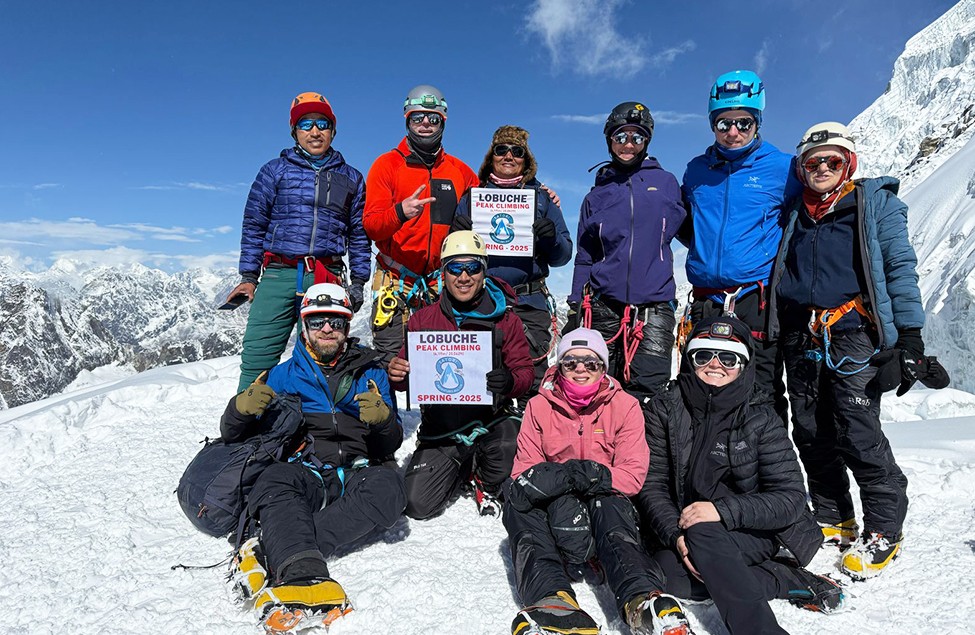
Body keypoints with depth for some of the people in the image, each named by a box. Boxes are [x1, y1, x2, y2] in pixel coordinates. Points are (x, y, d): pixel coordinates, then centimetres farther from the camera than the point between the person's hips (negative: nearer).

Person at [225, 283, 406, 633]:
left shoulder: (371, 373, 20)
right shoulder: (284, 374, 21)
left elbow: (390, 445, 15)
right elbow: (232, 433, 19)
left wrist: (383, 420, -10)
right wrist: (242, 407, -7)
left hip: (355, 472, 1)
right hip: (304, 473, 0)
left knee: (388, 484, -34)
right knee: (274, 480, -35)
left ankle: (270, 549, -37)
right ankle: (303, 575, -55)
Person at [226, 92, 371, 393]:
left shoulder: (351, 178, 15)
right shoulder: (275, 170, 12)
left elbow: (359, 234, 16)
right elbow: (254, 224, 10)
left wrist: (358, 283, 9)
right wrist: (248, 276, 3)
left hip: (328, 280, 1)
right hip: (279, 275, 0)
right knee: (258, 355, -6)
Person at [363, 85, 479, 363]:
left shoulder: (460, 171, 14)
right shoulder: (388, 164, 5)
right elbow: (370, 223, -4)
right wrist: (400, 212, -25)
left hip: (444, 284, 2)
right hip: (397, 283, -2)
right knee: (392, 361, -6)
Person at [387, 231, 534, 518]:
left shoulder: (505, 320, 1)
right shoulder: (423, 319, 4)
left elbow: (524, 371, 0)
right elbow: (407, 375, 8)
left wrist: (510, 382, -24)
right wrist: (396, 373, -17)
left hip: (490, 422, -1)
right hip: (440, 430, 2)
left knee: (511, 447, -34)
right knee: (417, 504, -9)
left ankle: (487, 486, 5)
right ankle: (462, 468, 25)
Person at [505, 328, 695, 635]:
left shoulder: (625, 406, 0)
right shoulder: (539, 406, 3)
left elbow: (633, 474, -8)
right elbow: (524, 469, -2)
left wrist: (597, 477, -26)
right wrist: (568, 476, -23)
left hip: (604, 503, -1)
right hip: (554, 507, 1)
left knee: (610, 504, -35)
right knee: (517, 500, -30)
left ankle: (643, 601, -55)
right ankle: (552, 598, -52)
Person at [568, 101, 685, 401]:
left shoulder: (665, 182, 10)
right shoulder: (597, 196, 13)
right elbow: (584, 259, 12)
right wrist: (575, 310, 7)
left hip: (653, 310, -1)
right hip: (602, 308, 1)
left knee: (647, 391, -3)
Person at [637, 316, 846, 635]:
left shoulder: (761, 420, -5)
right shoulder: (665, 409, -2)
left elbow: (791, 498, -12)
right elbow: (651, 485, -5)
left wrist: (723, 510, -27)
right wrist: (675, 535, -22)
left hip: (757, 534, -2)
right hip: (682, 530, 3)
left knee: (701, 533, -33)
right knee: (670, 572, -29)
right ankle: (793, 580, -16)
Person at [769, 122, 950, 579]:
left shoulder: (876, 202, 5)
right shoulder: (795, 213, 17)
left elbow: (900, 267, -1)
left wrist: (910, 336, -8)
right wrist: (769, 330, 16)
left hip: (853, 334, -5)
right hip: (802, 339, 5)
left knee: (857, 433, -8)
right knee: (811, 434, 7)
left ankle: (883, 530, 8)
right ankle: (833, 520, 23)